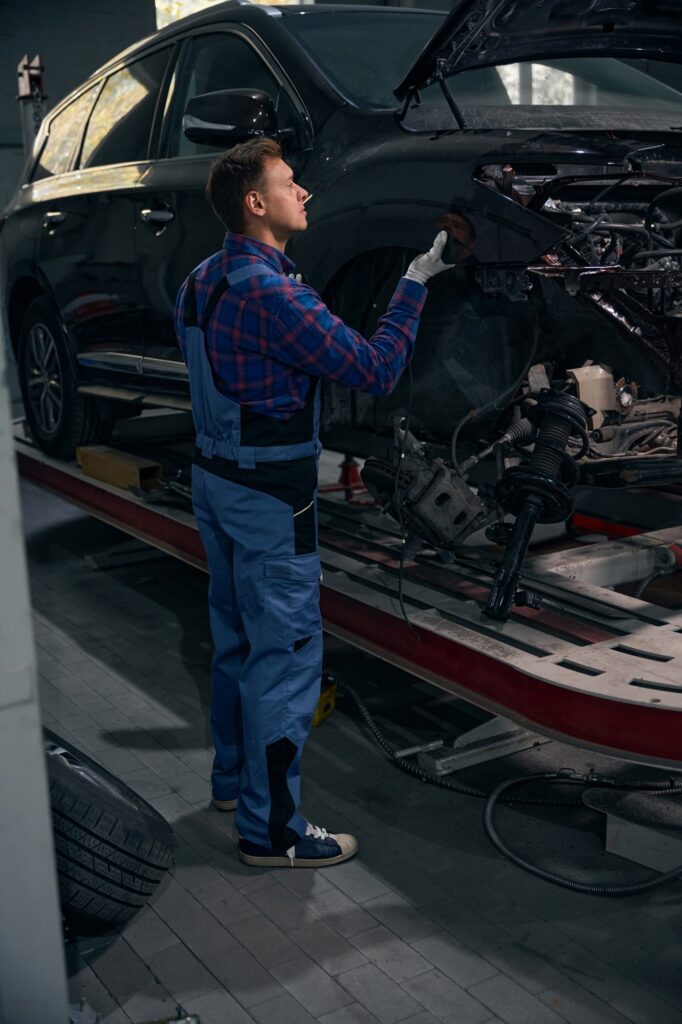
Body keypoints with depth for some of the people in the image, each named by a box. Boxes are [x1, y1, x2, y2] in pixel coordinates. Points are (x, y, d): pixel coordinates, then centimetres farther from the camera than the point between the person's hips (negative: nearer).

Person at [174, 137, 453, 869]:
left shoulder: (202, 281, 7)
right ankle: (270, 829, 8)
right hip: (269, 497, -10)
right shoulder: (271, 292, -22)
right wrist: (413, 285, -11)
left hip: (215, 476, 10)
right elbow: (376, 371, -21)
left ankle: (234, 777, 37)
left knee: (235, 638, 21)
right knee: (285, 656, -1)